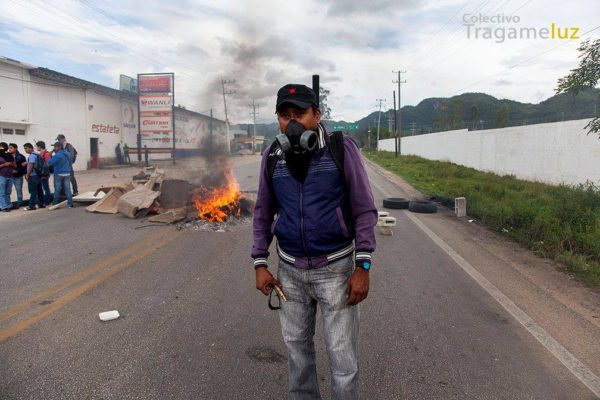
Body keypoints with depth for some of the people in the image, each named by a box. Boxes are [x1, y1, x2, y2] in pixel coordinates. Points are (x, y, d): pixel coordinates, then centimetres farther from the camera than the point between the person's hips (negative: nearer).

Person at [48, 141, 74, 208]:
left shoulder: (58, 155, -16)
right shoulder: (68, 154, 7)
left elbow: (50, 163, -17)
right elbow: (71, 162, 17)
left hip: (58, 174, -5)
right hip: (67, 174, 5)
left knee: (57, 190, 4)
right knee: (68, 189, 5)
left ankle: (55, 204, 12)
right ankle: (70, 204, 3)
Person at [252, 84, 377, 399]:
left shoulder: (341, 148, -12)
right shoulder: (272, 156, -2)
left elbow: (364, 209, -10)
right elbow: (263, 213, 6)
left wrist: (362, 267, -14)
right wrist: (260, 264, 2)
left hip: (335, 267, -3)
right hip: (290, 268, 3)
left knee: (342, 353, 3)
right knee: (297, 344, 16)